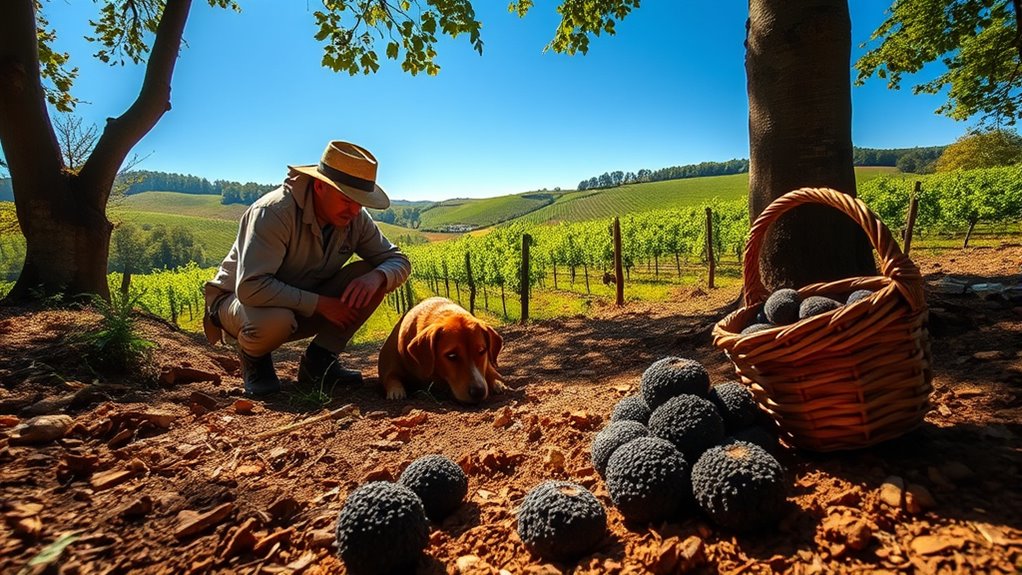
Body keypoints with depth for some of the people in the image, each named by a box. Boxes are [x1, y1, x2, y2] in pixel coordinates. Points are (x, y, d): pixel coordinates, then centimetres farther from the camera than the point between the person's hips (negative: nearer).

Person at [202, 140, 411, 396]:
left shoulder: (356, 219, -11)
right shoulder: (273, 212, -30)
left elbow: (399, 261, -7)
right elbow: (250, 288, -38)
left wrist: (376, 277, -30)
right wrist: (319, 303, -34)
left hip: (305, 306, 5)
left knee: (371, 278, -18)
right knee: (274, 322, -42)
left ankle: (318, 360, -6)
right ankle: (253, 357, -3)